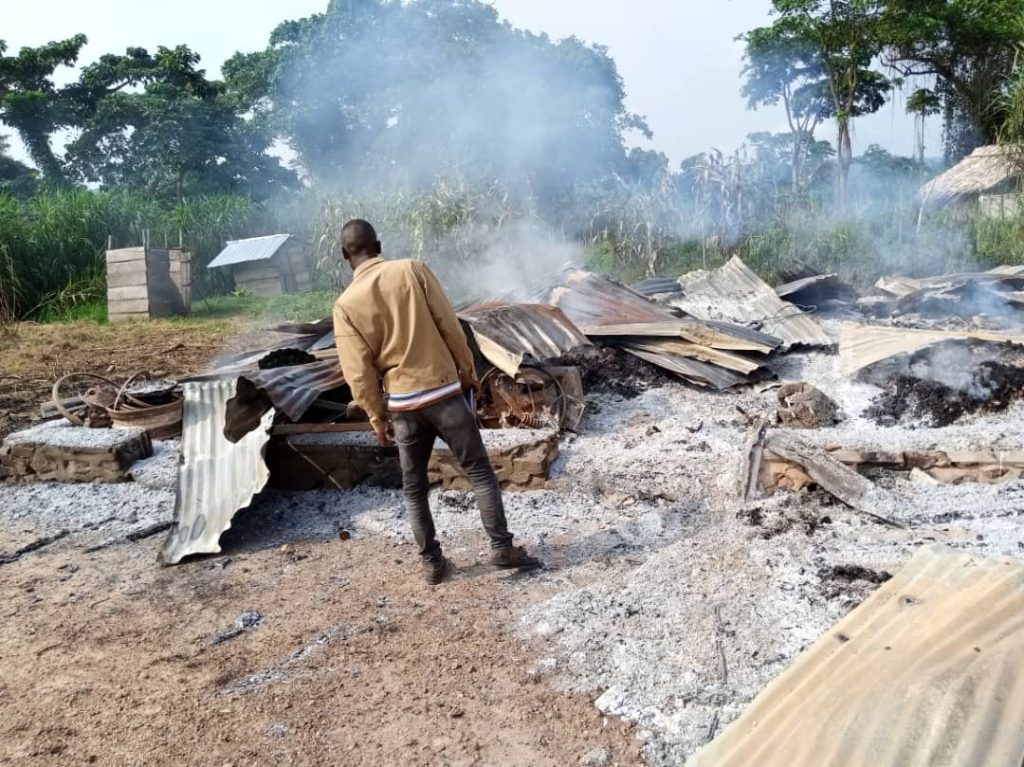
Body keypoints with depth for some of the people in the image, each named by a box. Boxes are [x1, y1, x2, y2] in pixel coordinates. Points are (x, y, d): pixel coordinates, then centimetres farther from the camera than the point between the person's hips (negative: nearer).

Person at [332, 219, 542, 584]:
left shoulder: (346, 305, -3)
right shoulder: (413, 269, -5)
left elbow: (359, 373, -3)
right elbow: (450, 326, -5)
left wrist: (377, 418, 7)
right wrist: (468, 371, 7)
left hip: (401, 404, 1)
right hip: (444, 391, -1)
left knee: (414, 487, 16)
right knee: (479, 472, 10)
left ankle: (433, 562, 21)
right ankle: (502, 548, 12)